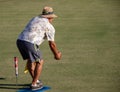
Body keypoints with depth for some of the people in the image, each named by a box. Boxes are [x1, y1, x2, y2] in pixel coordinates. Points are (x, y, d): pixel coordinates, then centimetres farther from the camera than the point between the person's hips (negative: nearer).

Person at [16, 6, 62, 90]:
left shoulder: (35, 19, 28)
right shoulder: (50, 27, 7)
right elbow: (52, 44, 9)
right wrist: (56, 54, 26)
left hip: (19, 40, 7)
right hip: (30, 43, -7)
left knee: (30, 60, 29)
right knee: (40, 61, 13)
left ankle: (35, 80, 39)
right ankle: (34, 84, 13)